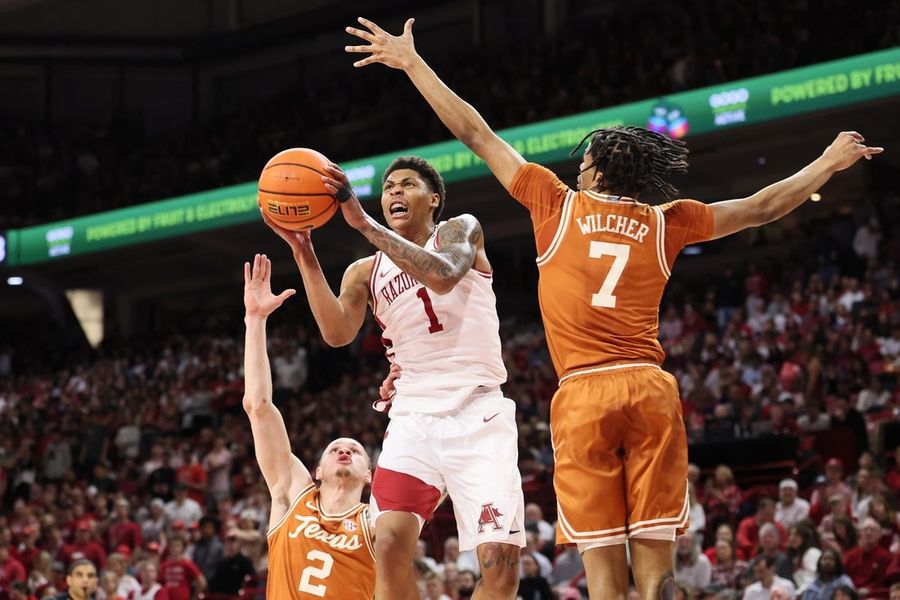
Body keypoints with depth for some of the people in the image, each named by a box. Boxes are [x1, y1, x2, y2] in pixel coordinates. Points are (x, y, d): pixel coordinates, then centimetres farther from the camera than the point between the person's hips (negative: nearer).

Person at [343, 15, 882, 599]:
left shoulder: (559, 204, 8)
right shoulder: (666, 223, 13)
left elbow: (474, 132, 11)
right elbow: (761, 207, 23)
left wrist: (411, 62, 19)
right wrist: (829, 162, 37)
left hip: (583, 395, -2)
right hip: (652, 390, 2)